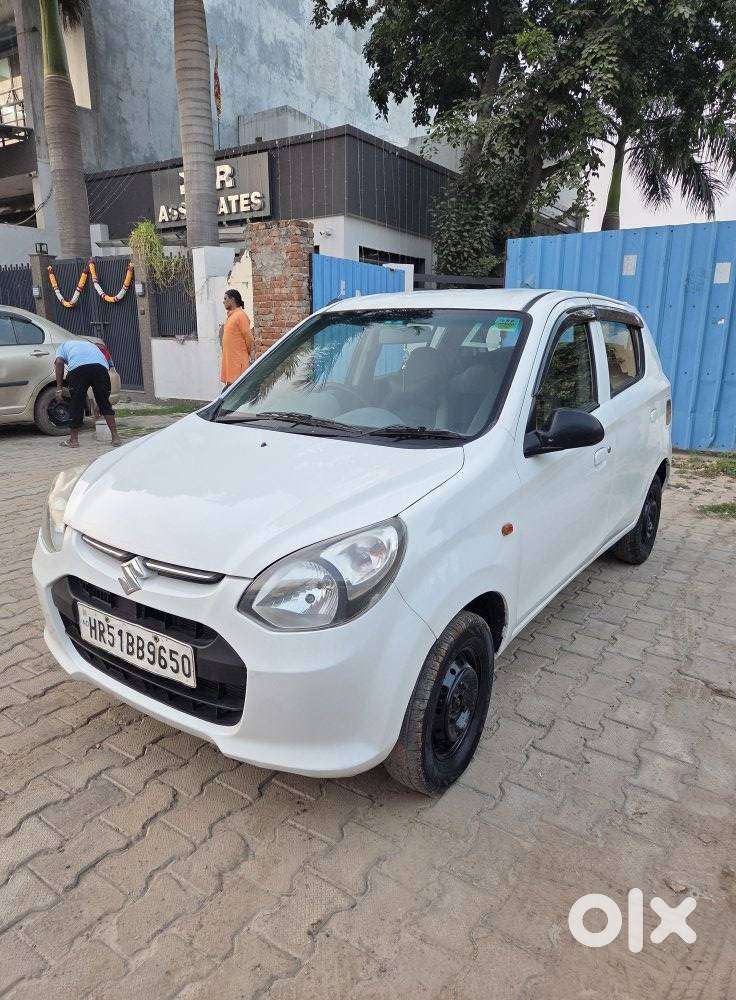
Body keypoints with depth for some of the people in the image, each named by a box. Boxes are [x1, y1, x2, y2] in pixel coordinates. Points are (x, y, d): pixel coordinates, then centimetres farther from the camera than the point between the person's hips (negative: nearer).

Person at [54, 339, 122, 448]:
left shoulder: (65, 345, 36)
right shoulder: (91, 345, 43)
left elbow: (59, 362, 12)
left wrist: (59, 387, 10)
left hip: (77, 367, -2)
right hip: (101, 366, 3)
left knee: (77, 404, 8)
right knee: (105, 403, 13)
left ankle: (74, 440, 18)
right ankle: (115, 437, 10)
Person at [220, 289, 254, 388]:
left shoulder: (240, 315, -11)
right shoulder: (230, 316, 17)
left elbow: (248, 338, -13)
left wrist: (251, 355, -12)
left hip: (238, 361, -9)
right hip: (229, 360, 9)